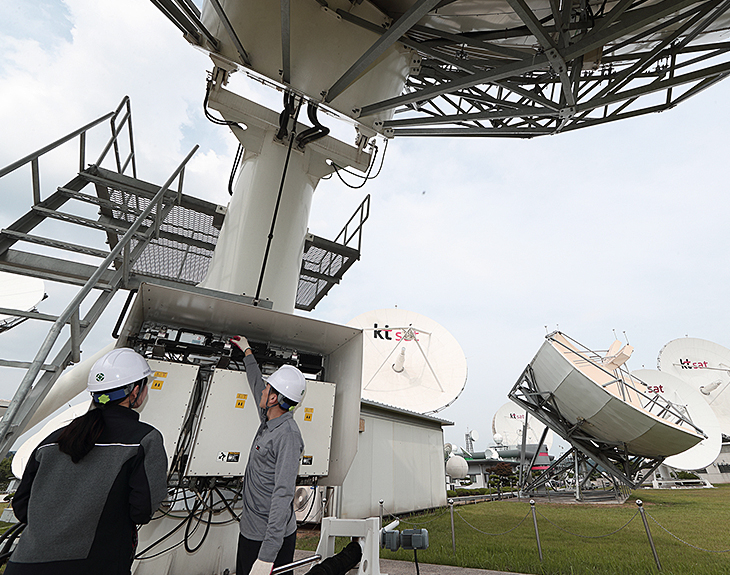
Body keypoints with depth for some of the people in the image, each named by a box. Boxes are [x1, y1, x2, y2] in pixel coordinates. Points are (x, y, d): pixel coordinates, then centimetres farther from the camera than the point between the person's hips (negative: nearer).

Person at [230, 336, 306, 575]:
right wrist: (247, 351, 27)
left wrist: (267, 556, -34)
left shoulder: (287, 435, -27)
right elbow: (256, 383, 16)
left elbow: (283, 494, -32)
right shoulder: (269, 419, -1)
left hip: (272, 537, -8)